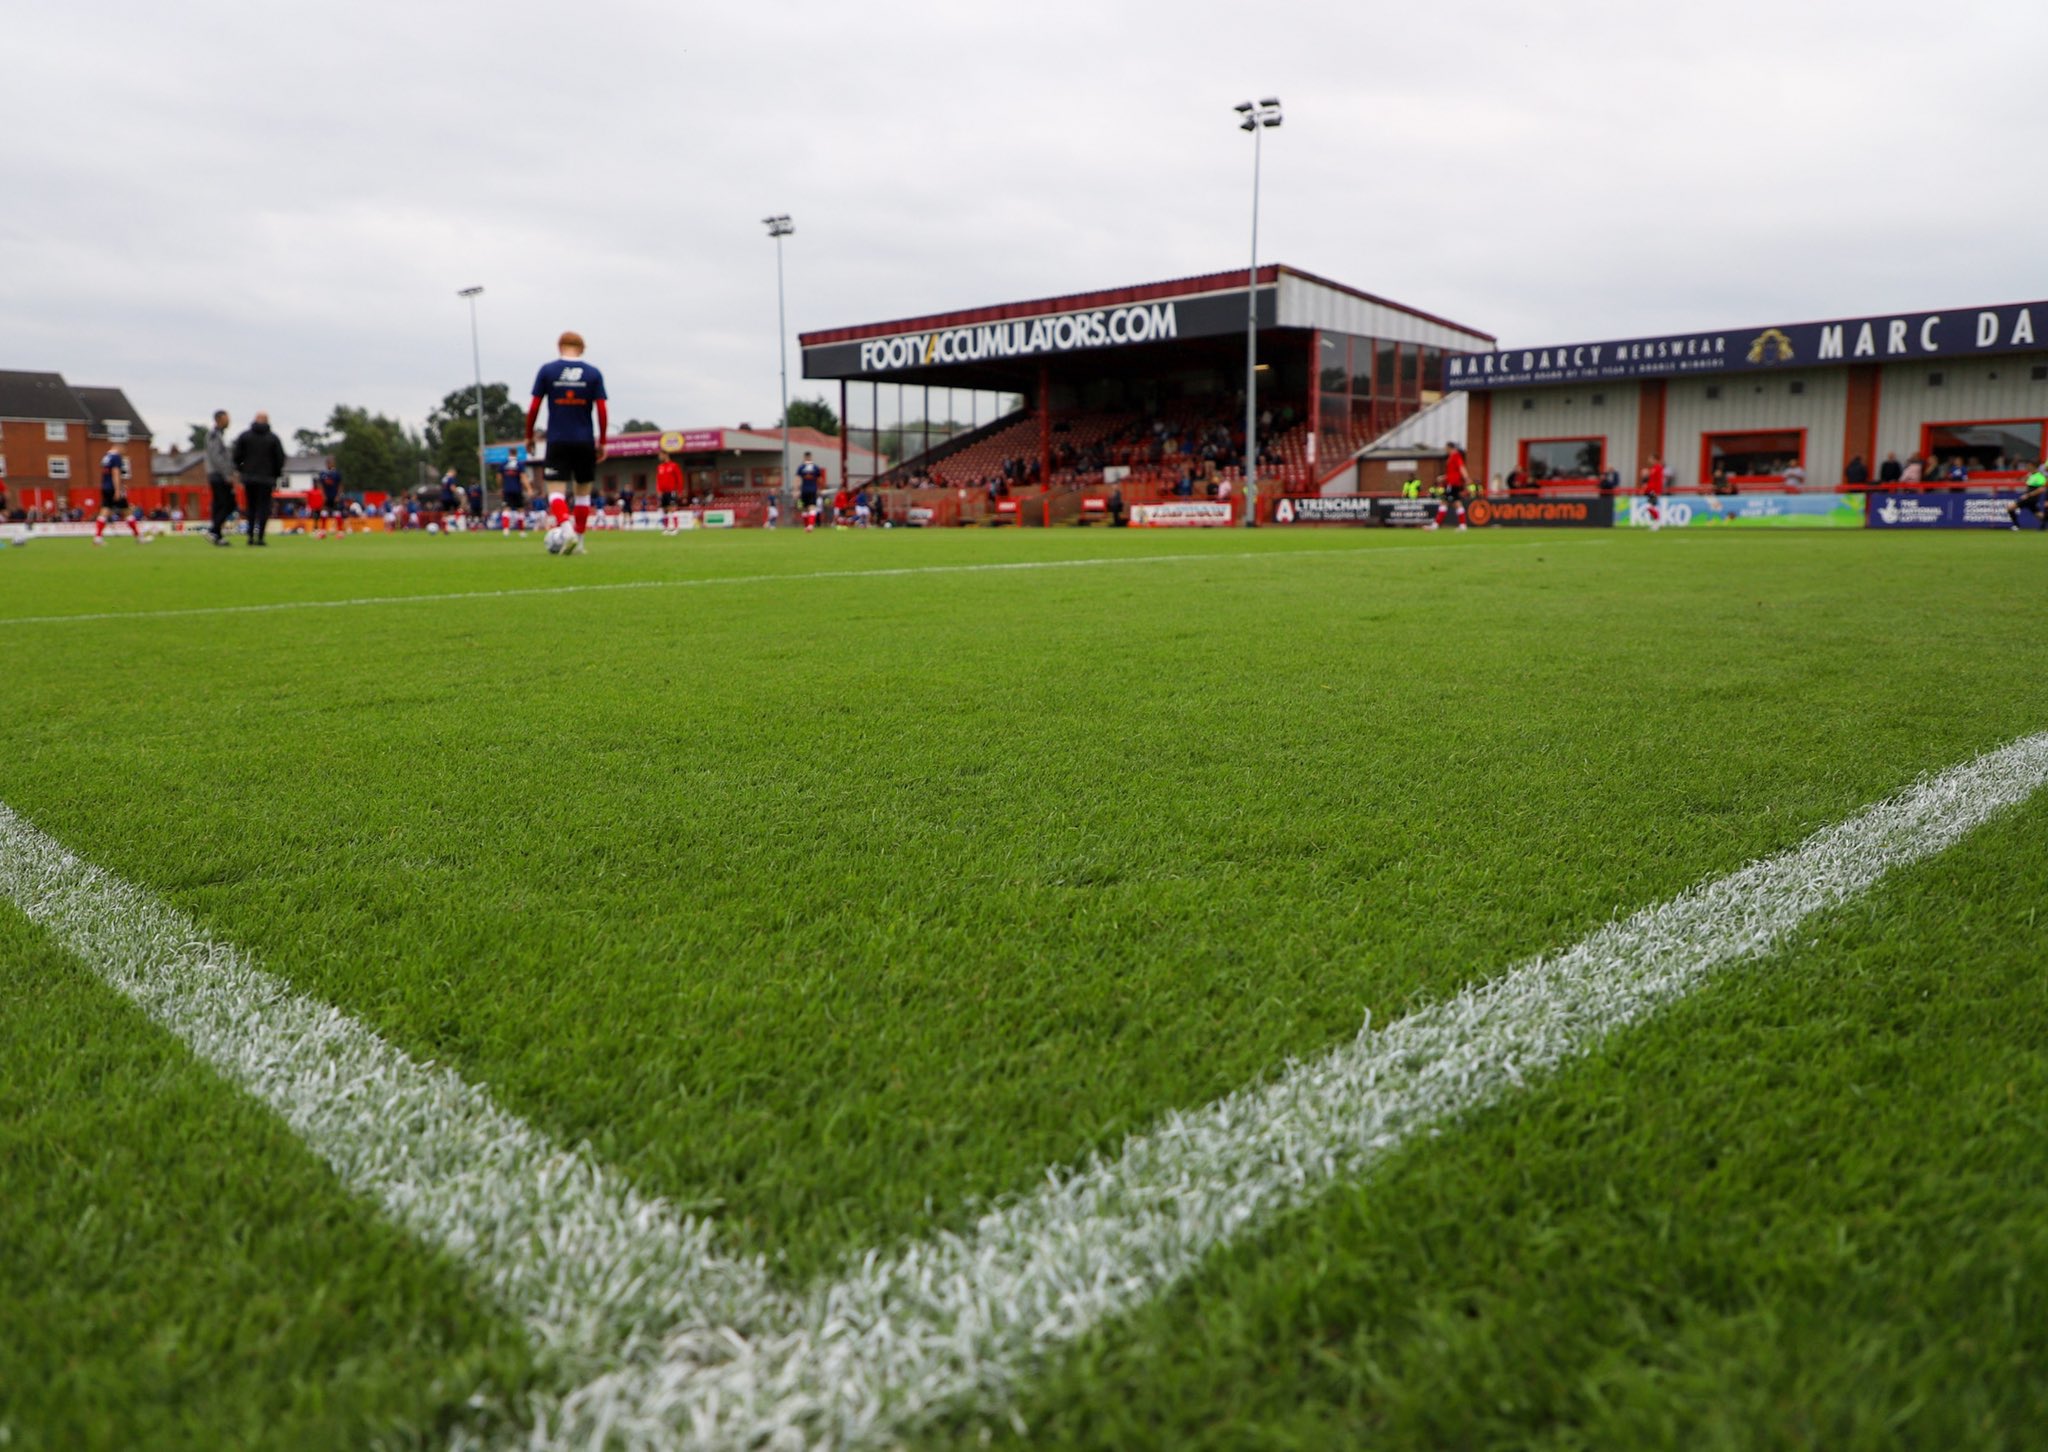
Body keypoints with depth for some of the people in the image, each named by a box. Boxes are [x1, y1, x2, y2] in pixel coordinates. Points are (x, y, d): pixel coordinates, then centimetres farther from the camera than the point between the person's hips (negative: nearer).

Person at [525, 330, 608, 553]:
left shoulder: (547, 370, 1)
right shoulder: (593, 373, 2)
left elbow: (534, 407, 0)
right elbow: (602, 409, -2)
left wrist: (529, 436, 12)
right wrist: (602, 442, 6)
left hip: (557, 441, -1)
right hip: (585, 442, 1)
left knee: (556, 490, -1)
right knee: (582, 492, 14)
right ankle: (579, 541, 15)